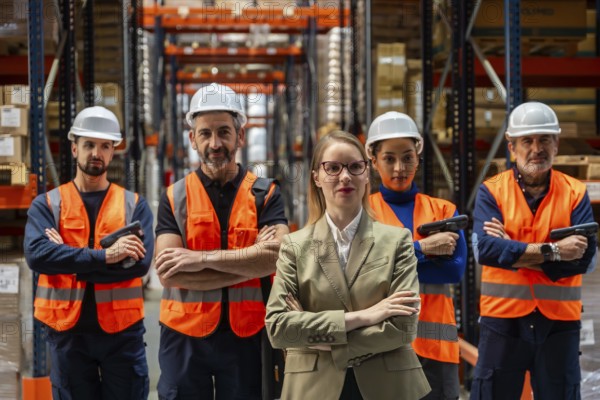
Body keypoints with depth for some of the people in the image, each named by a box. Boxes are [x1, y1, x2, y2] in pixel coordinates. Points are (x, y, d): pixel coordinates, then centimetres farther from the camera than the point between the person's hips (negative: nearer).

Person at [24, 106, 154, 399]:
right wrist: (105, 256, -23)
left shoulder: (134, 204, 5)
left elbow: (141, 261, -11)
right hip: (67, 330, 0)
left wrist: (67, 259, -14)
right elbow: (36, 254, -16)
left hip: (122, 330, 0)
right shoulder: (46, 205, 4)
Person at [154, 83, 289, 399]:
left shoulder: (265, 195, 4)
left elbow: (277, 255, -15)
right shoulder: (175, 198, 3)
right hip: (185, 336, 0)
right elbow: (169, 275, -11)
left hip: (245, 336, 0)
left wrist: (203, 258, -17)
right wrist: (249, 263, -14)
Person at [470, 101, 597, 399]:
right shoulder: (491, 192, 2)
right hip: (502, 318, -1)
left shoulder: (575, 193, 4)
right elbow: (485, 248, -14)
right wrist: (552, 251, -18)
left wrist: (514, 252, -13)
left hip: (560, 321, 1)